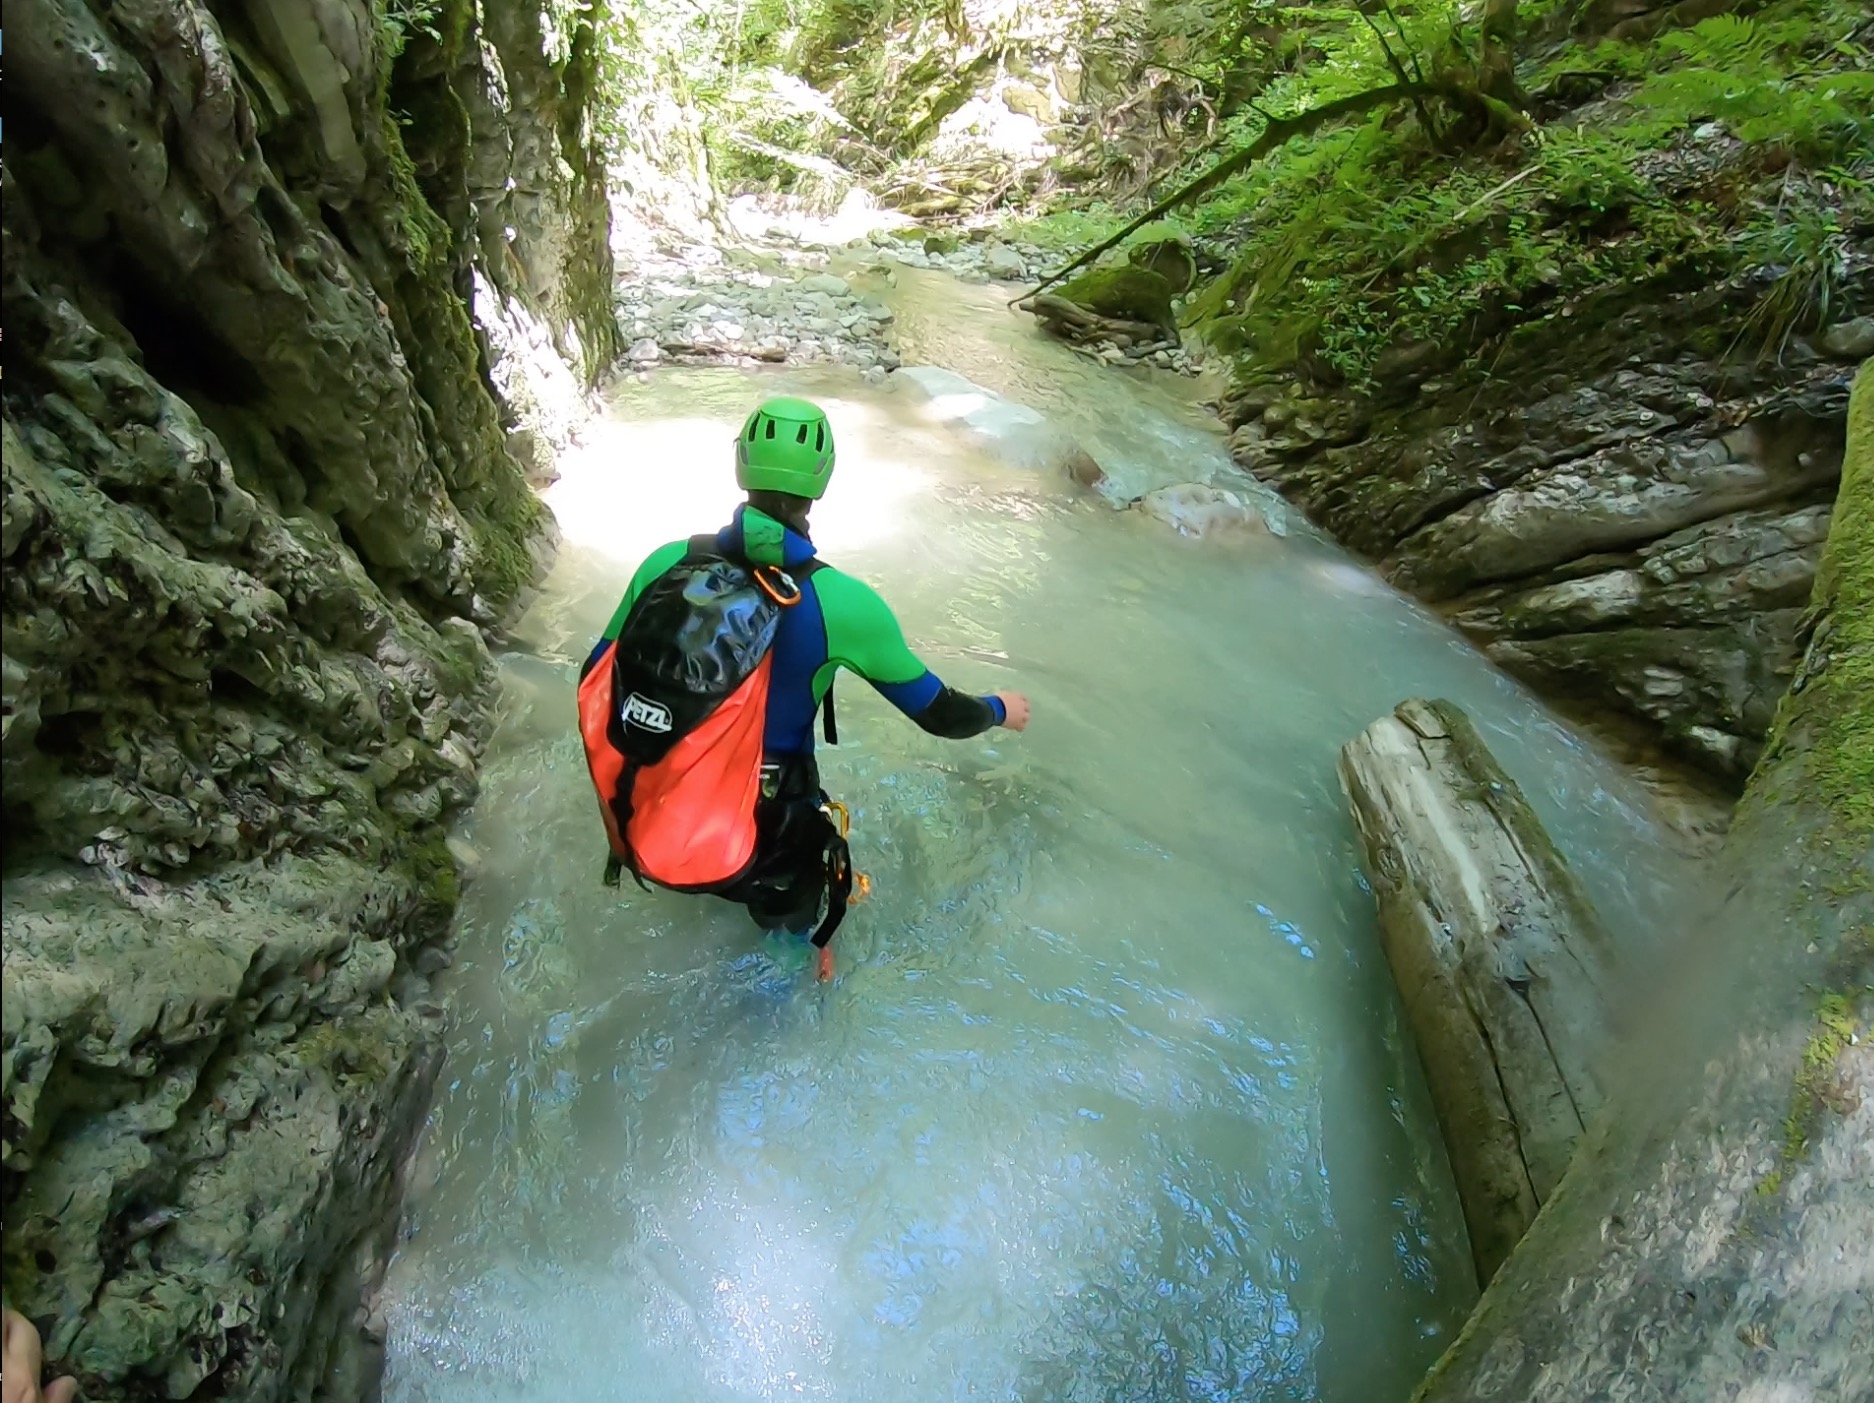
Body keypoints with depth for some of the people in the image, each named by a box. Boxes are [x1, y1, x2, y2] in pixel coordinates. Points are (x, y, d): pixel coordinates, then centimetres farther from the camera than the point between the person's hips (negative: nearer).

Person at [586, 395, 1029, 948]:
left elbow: (597, 683, -1)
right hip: (762, 842, -2)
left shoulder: (667, 564, -13)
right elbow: (939, 712, -9)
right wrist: (999, 709, 12)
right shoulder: (844, 601, -21)